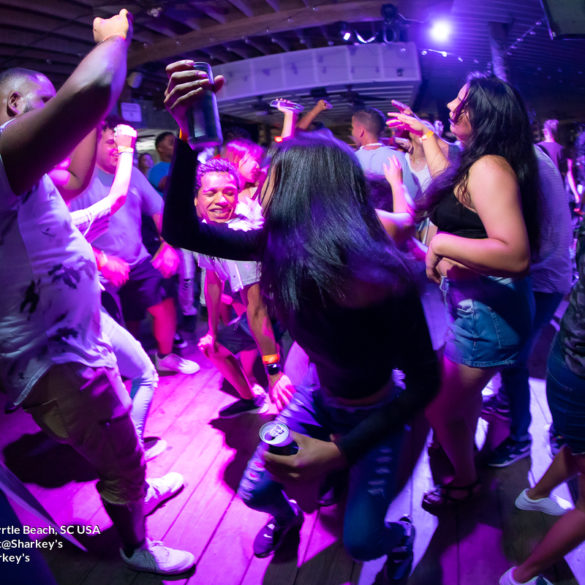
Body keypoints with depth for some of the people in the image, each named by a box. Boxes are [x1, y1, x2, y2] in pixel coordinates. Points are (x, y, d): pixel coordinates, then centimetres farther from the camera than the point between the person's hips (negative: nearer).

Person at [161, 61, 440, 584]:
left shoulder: (381, 280, -34)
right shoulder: (281, 247, -19)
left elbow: (425, 381, -25)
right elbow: (181, 229, -20)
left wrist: (341, 451, -31)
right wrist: (186, 137, -33)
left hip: (374, 416, -4)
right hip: (319, 398, 5)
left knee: (360, 541, 2)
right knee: (254, 491, 9)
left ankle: (401, 538, 40)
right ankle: (286, 515, 47)